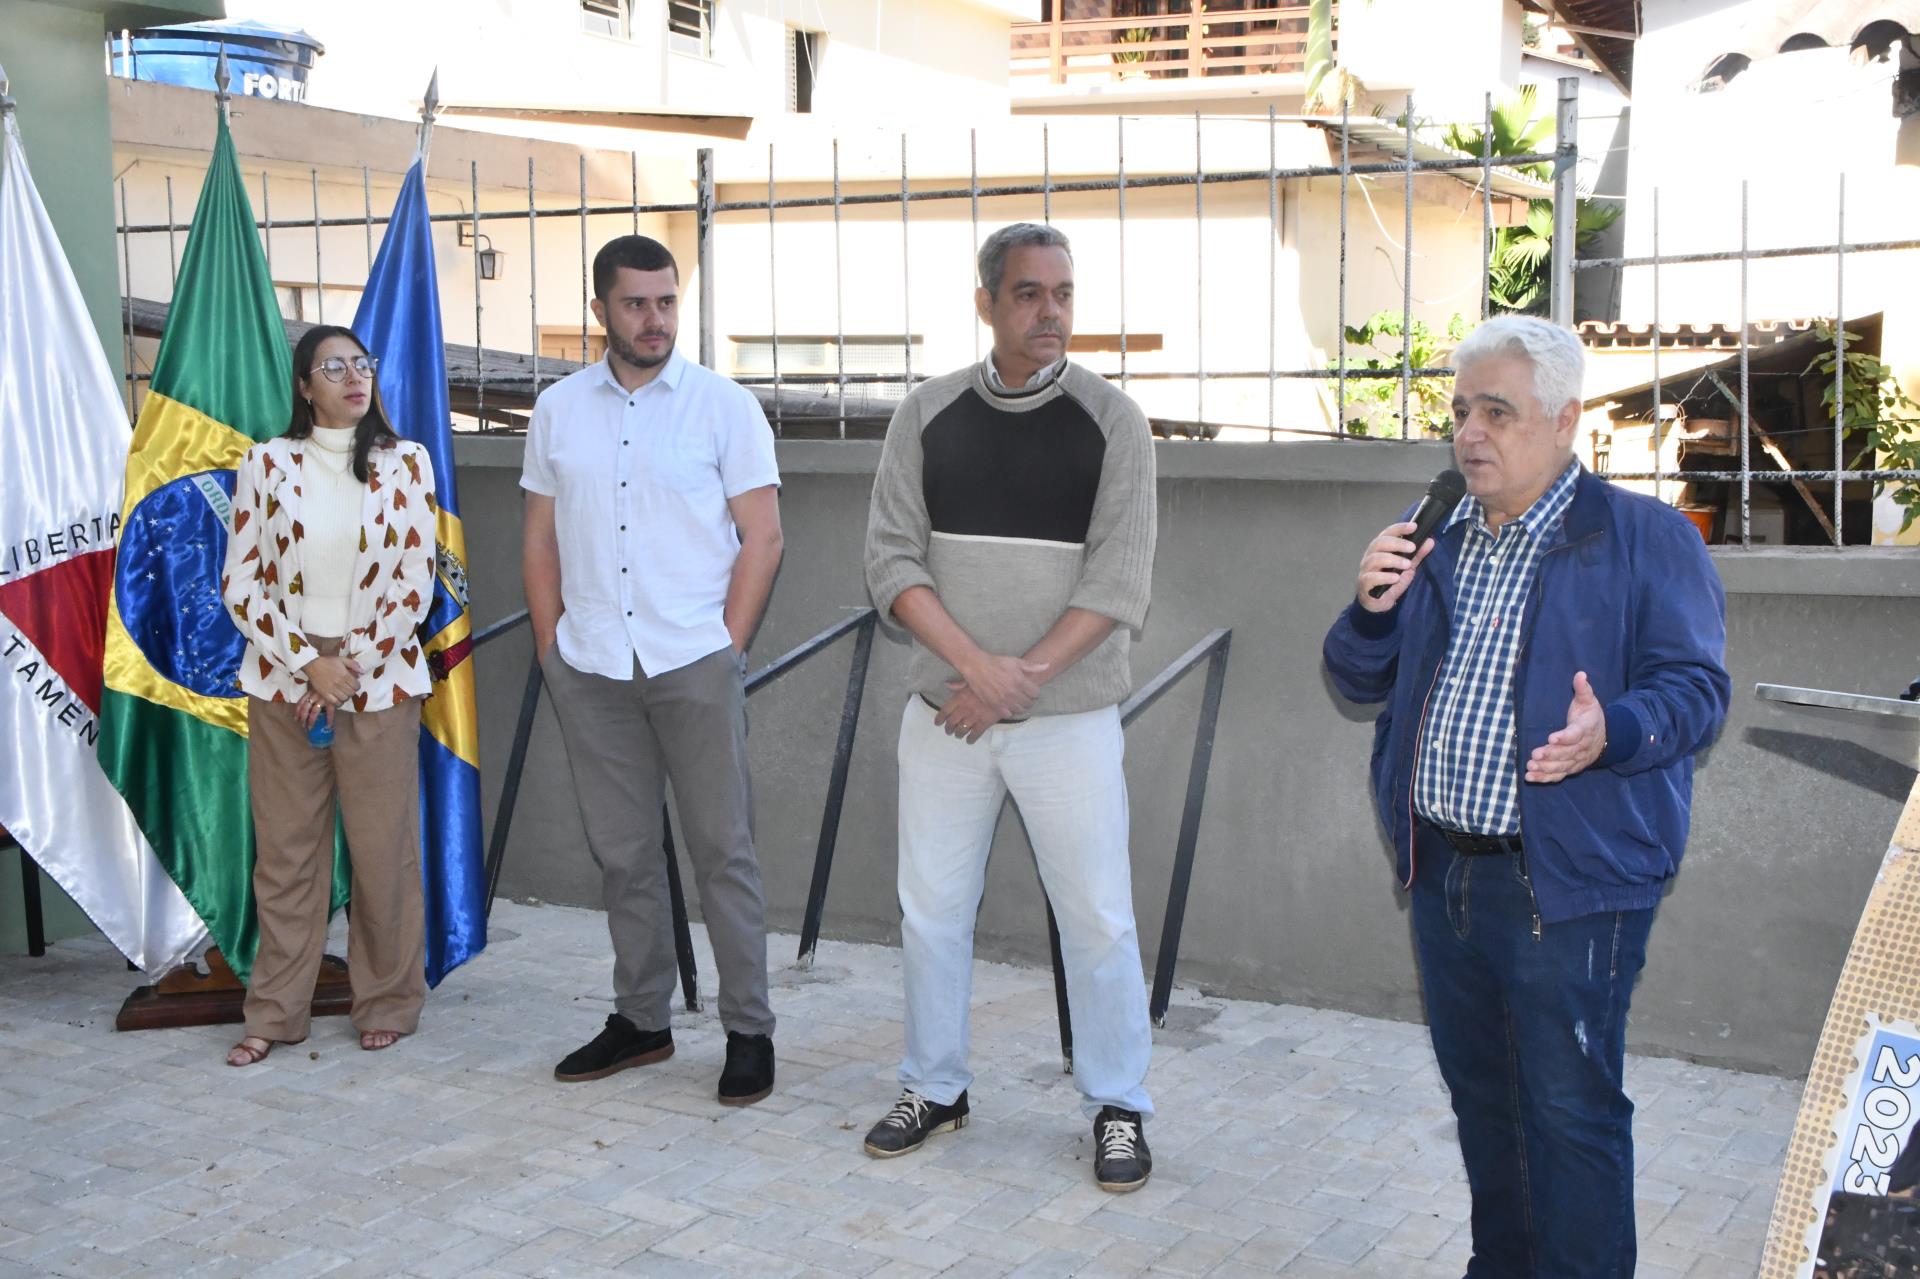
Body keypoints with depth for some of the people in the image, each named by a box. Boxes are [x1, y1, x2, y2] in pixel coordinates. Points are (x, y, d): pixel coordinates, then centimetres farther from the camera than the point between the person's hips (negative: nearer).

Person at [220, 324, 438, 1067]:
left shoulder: (405, 463, 2)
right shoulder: (267, 464, 3)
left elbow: (416, 585, -1)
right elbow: (240, 582, 1)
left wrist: (353, 667, -8)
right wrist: (309, 662, -9)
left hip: (379, 679, -1)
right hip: (283, 679, 1)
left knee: (384, 851, 2)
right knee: (285, 851, 5)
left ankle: (388, 1004, 16)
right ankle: (275, 1013, 15)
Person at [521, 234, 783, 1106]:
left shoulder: (724, 405, 1)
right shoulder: (558, 409, 11)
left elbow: (762, 538, -1)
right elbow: (541, 541, 14)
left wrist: (725, 648, -7)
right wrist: (552, 651, 6)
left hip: (694, 664, -3)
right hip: (590, 667, 3)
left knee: (723, 850, 0)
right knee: (623, 854, 11)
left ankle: (749, 1032, 9)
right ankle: (639, 1020, 24)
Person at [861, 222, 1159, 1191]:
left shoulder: (1112, 422, -2)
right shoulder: (927, 415, 4)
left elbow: (1118, 583, -8)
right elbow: (891, 559, -1)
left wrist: (1019, 680, -14)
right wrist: (975, 664, -14)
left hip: (1069, 718, -2)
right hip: (944, 712, 3)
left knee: (1097, 917, 2)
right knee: (931, 911, 11)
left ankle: (1117, 1107, 19)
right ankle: (934, 1088, 29)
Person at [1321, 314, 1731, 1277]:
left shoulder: (1646, 539, -6)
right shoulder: (1428, 539, 11)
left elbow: (1695, 688, -11)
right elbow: (1358, 680, 13)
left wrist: (1610, 733, -31)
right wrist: (1372, 610, -8)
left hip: (1565, 880, -6)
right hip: (1441, 866, 6)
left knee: (1570, 1110, -1)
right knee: (1480, 1095, 19)